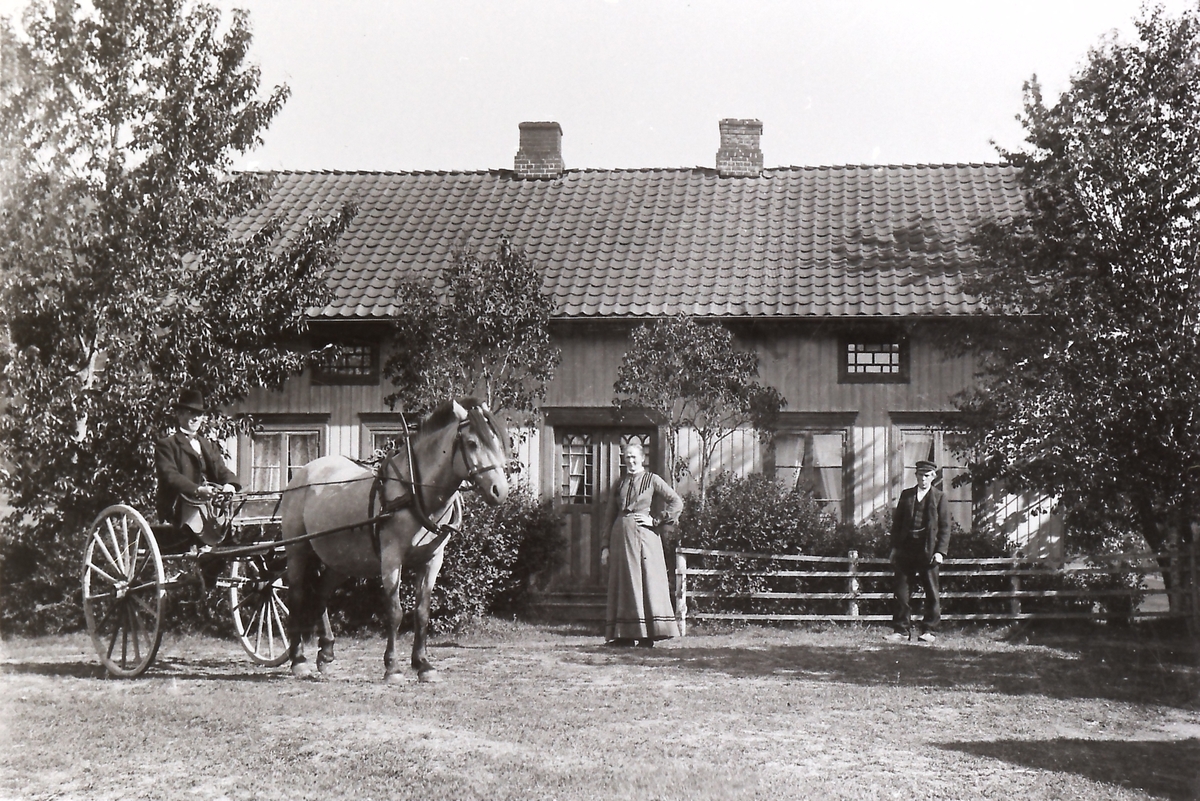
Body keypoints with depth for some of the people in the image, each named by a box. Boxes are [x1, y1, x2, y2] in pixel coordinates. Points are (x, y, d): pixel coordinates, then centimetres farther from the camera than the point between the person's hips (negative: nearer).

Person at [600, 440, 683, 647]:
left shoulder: (652, 480, 2)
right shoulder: (621, 483, 15)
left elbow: (677, 502, -4)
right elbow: (610, 515, 15)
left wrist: (656, 521, -8)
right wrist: (606, 545, 9)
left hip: (642, 536, -5)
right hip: (620, 535, 5)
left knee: (646, 582, -7)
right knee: (623, 584, 3)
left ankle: (648, 635, -7)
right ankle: (624, 635, 6)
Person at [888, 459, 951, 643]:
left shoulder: (939, 497, 4)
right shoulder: (906, 495, 13)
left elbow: (945, 527, 1)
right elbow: (897, 523, 14)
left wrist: (940, 552, -9)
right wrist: (894, 548, 6)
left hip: (928, 551, -3)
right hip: (906, 549, 3)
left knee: (932, 593, 1)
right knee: (902, 591, 2)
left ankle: (929, 631, 8)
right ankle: (901, 630, 8)